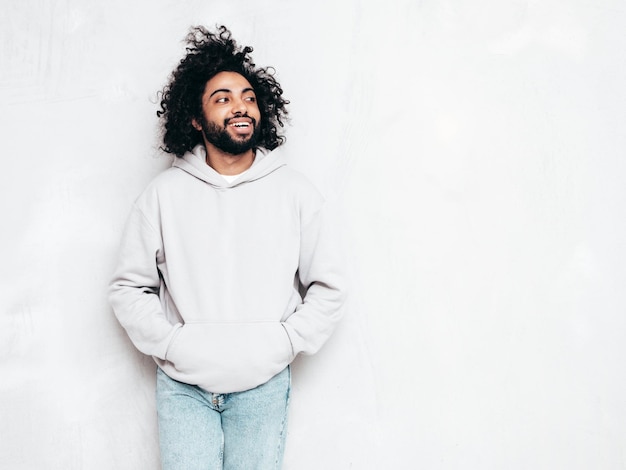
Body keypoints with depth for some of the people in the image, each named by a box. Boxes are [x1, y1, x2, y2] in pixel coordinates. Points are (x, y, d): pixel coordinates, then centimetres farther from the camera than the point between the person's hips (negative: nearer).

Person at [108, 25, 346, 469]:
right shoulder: (164, 194, -1)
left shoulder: (297, 193, -1)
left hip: (263, 385, 0)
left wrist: (279, 345, -6)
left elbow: (330, 288, 2)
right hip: (182, 384, 0)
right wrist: (172, 344, -6)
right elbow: (128, 288, 4)